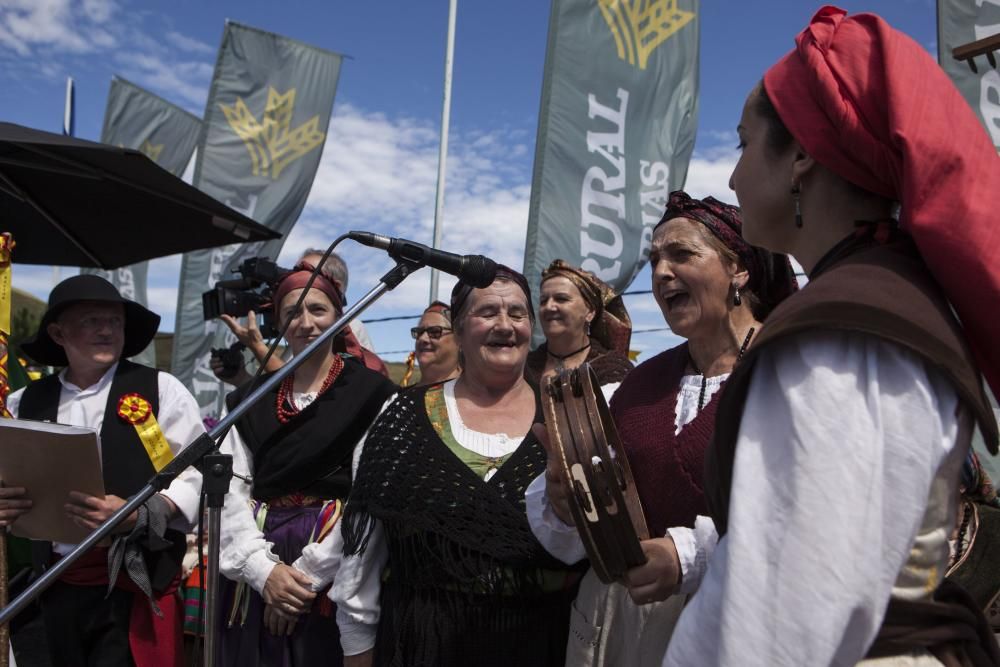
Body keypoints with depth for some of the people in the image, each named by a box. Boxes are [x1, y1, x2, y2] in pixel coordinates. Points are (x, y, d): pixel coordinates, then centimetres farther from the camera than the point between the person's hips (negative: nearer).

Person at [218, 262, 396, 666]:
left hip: (333, 576, -3)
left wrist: (308, 574, -13)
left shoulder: (373, 393, -3)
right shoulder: (249, 400, 11)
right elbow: (231, 489, 4)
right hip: (257, 576, 4)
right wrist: (263, 568, -10)